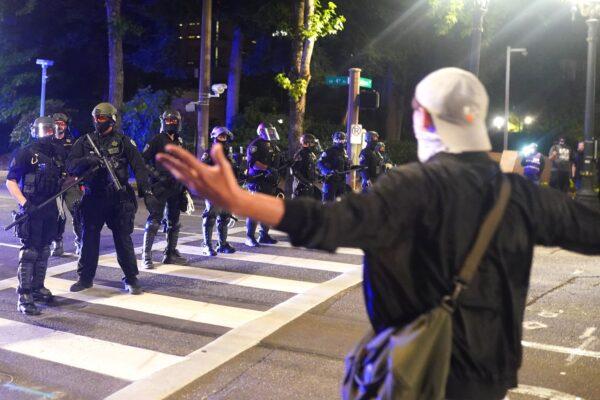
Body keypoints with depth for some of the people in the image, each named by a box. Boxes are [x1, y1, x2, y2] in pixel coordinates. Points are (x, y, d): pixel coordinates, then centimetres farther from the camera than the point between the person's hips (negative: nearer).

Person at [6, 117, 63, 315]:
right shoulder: (26, 153, -8)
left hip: (50, 210, 7)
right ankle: (24, 297, -5)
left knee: (43, 252, 14)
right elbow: (10, 182, -10)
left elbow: (62, 180, 22)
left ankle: (38, 289, 27)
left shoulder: (57, 154, 12)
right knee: (29, 252, -7)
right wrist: (24, 203, -21)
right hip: (32, 210, -7)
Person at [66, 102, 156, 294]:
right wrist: (88, 160, -22)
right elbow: (71, 165, -1)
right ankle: (86, 277, 20)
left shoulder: (123, 141, 3)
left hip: (119, 198, -2)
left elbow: (139, 167, -2)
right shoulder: (85, 141, 8)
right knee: (89, 238, 7)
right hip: (93, 198, 2)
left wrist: (147, 192, -12)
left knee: (123, 239, 1)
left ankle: (131, 279, 10)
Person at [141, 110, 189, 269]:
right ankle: (146, 256, -6)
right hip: (160, 188, -7)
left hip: (176, 188, 7)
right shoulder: (157, 140, -5)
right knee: (154, 221, -9)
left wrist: (184, 188, 17)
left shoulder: (179, 142, 15)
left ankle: (171, 253, 21)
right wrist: (157, 175, -17)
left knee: (174, 222, 12)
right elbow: (143, 160, -8)